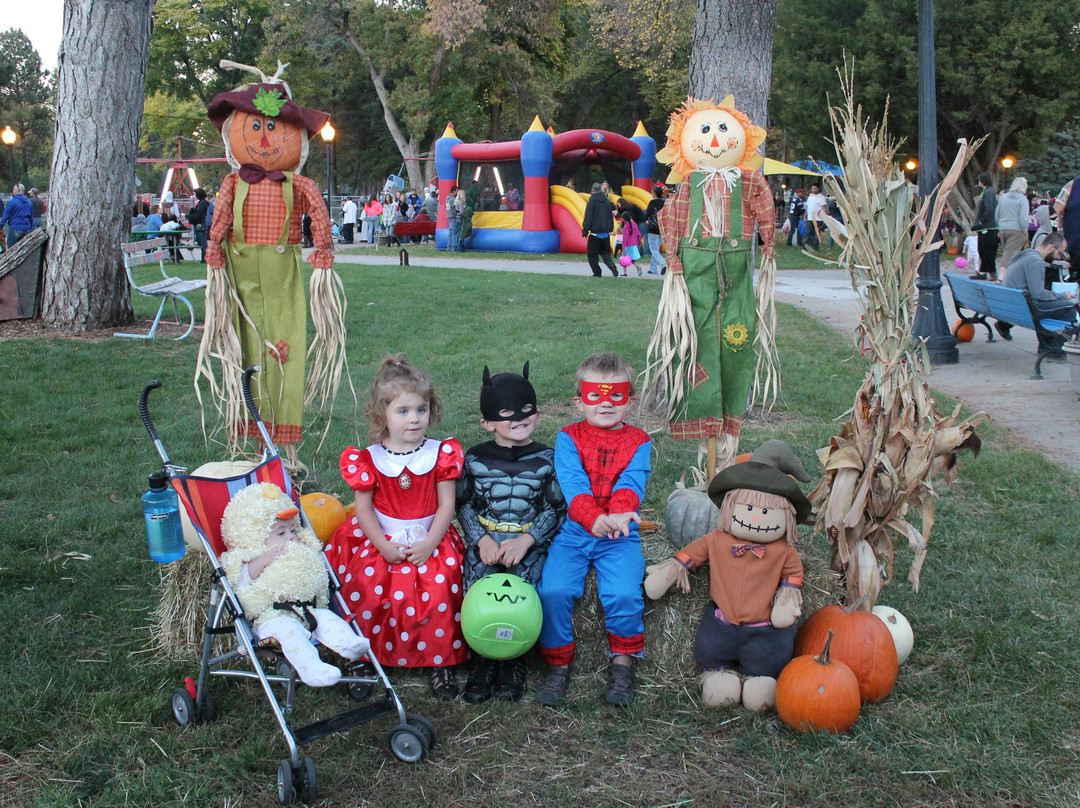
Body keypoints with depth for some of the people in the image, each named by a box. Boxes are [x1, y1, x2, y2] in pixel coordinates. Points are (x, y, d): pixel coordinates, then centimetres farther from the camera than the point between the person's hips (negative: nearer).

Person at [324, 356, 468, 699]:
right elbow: (364, 507, -1)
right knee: (367, 590, -16)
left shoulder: (441, 454, -2)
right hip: (380, 541, 1)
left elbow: (446, 505, -3)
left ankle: (439, 661, 0)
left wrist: (429, 543, -14)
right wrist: (384, 545, -12)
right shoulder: (368, 459, -2)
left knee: (438, 592, -19)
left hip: (429, 541, 0)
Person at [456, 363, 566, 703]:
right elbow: (464, 505, 7)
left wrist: (526, 540, -14)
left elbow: (556, 509, 1)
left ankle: (512, 661, -6)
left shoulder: (546, 459, 3)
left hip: (531, 541, -1)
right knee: (477, 580, -27)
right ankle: (484, 657, -7)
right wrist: (481, 539, -10)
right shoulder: (475, 459, 7)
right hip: (485, 539, 1)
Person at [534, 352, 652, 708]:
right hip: (572, 532, 0)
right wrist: (594, 518, -31)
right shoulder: (568, 438, 5)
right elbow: (572, 484, -12)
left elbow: (631, 483, -10)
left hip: (620, 536, 0)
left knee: (624, 593, -23)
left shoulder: (638, 442, 8)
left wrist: (619, 515, -33)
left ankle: (623, 662, 3)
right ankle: (558, 663, 2)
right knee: (553, 589, -21)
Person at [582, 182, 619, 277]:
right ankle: (613, 268, -8)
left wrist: (585, 230, -8)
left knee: (592, 252, 7)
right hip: (606, 232, 5)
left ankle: (597, 272, 4)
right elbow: (611, 215, 13)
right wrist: (610, 229, 21)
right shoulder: (607, 201, 7)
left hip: (595, 232, -5)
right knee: (605, 252, 15)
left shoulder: (591, 201, -9)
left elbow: (588, 217, -11)